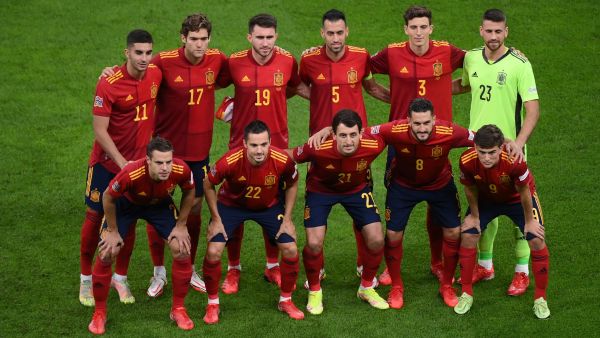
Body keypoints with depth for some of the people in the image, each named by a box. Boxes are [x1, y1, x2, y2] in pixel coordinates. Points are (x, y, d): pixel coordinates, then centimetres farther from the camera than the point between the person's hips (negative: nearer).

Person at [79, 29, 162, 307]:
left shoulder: (156, 75, -6)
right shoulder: (109, 84, -21)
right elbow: (100, 130, -20)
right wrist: (122, 163, -23)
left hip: (138, 160, 4)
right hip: (106, 161, -4)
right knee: (95, 217, 7)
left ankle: (120, 278, 23)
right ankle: (86, 279, 21)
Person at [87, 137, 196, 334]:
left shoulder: (181, 170, -35)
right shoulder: (130, 174, -43)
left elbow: (189, 192, -9)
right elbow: (108, 198, -22)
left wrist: (181, 225, -7)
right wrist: (113, 232, -13)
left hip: (160, 205, 2)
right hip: (126, 203, -2)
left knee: (182, 250, -10)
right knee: (106, 254, -11)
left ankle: (178, 310, 10)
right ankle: (99, 314, 9)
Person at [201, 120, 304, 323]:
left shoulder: (282, 161, -30)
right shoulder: (229, 162, -35)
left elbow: (292, 185, -6)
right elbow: (208, 185, -14)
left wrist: (287, 219, -7)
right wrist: (216, 219, -12)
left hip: (270, 206, 2)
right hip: (231, 205, -1)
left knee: (290, 250, -7)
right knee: (213, 251, -14)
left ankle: (286, 301, 17)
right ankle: (212, 304, 9)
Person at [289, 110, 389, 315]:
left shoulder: (372, 146, -33)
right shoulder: (318, 149, -38)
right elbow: (289, 157, -19)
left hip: (357, 190, 2)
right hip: (320, 190, -2)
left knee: (376, 240, -5)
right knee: (314, 244, -14)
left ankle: (367, 288, 22)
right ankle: (314, 292, 13)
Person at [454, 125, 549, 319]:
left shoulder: (514, 161, -42)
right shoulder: (467, 161, -34)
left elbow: (524, 192, -24)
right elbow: (471, 190, -11)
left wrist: (529, 221, -11)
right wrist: (474, 215, 2)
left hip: (517, 199, -2)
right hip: (486, 199, 2)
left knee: (537, 241, -11)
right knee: (468, 236, -8)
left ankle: (540, 299, 6)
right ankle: (466, 294, 10)